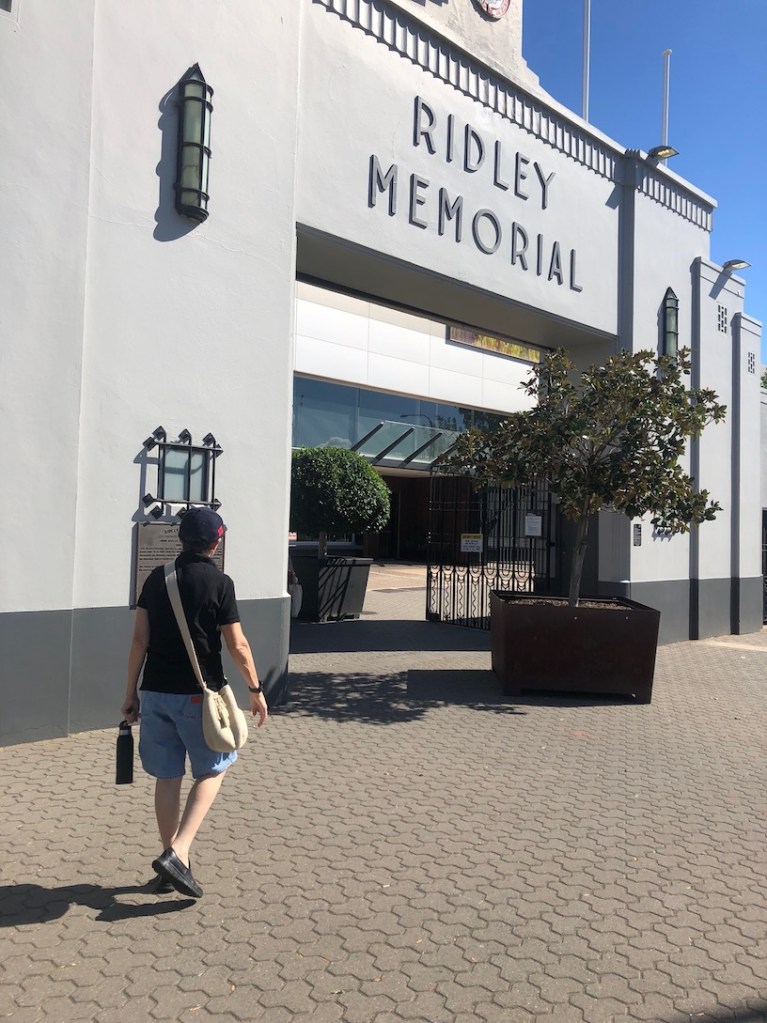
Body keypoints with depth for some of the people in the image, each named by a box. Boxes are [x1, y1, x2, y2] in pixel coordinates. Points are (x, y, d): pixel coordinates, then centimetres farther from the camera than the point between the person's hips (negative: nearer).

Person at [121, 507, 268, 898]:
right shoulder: (219, 583, -9)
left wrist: (131, 693, 9)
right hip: (198, 694, -4)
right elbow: (237, 646, -9)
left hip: (156, 692, 4)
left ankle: (171, 859, 25)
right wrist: (256, 689, 3)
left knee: (167, 777, 14)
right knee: (211, 772, 12)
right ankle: (177, 853, -1)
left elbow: (139, 640, 2)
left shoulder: (157, 578, 4)